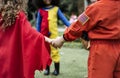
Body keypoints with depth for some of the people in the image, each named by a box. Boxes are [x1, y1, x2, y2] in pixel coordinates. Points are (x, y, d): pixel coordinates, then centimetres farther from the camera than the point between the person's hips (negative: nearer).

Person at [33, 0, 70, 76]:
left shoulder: (56, 9, 0)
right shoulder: (40, 10, 4)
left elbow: (63, 18, -1)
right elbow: (38, 23, 9)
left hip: (54, 34, -2)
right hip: (43, 35, 2)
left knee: (55, 51, 0)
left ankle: (57, 69, 10)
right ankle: (47, 68, 20)